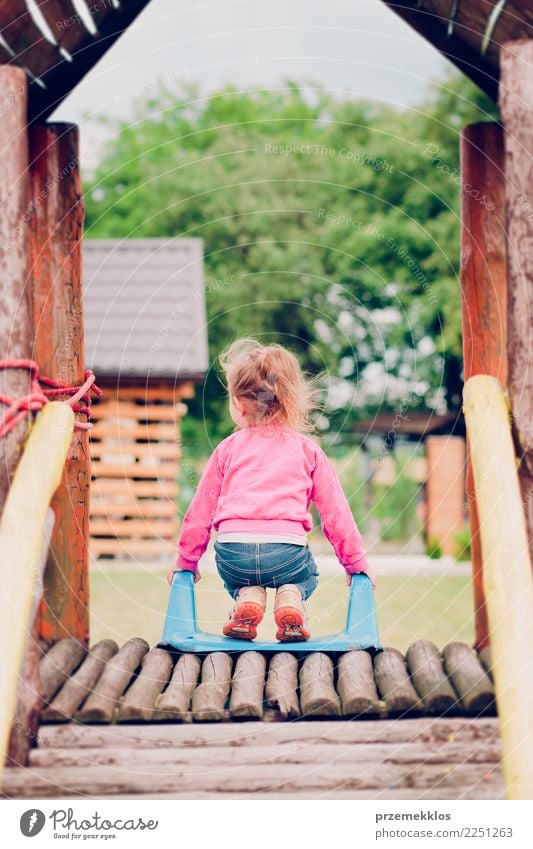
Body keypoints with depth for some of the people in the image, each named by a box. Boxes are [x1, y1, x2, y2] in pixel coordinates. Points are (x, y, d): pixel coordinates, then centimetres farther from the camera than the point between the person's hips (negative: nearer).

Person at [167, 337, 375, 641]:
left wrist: (186, 561, 31)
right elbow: (336, 512, 14)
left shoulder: (228, 449, 14)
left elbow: (201, 510, 19)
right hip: (287, 552, -1)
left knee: (238, 578, 35)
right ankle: (290, 599, -1)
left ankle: (248, 597, 1)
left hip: (233, 552, 1)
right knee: (306, 575, 32)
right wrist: (356, 563, 23)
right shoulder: (308, 450, 14)